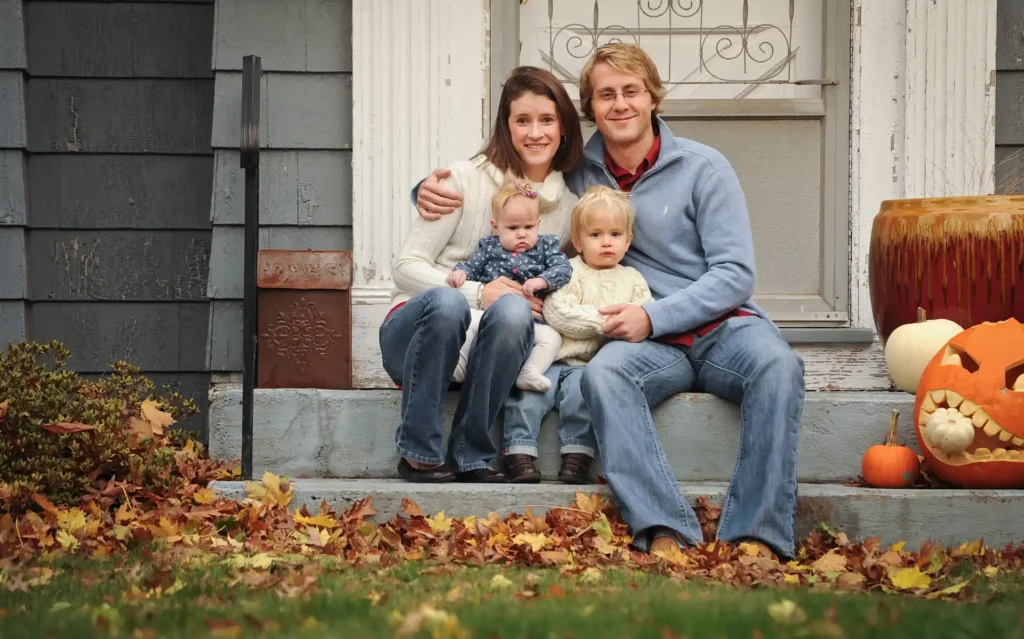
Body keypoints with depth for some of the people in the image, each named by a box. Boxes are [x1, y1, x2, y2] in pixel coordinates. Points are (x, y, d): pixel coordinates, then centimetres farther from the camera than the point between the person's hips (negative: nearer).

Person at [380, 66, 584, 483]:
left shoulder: (570, 204, 8)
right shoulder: (465, 180, -5)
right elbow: (406, 267, -8)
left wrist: (548, 301, -5)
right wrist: (475, 293, -22)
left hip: (488, 349, 2)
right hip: (415, 331, -2)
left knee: (513, 309, -33)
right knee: (447, 301, -38)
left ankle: (471, 454, -22)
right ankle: (418, 452, -23)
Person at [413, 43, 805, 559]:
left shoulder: (703, 168, 3)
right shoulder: (575, 173, 10)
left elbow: (735, 275, -3)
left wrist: (653, 317, -15)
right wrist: (433, 189, 0)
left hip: (724, 326, -1)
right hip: (650, 344, 1)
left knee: (776, 364, -35)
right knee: (603, 373, -34)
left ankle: (757, 535, -39)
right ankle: (667, 534, -43)